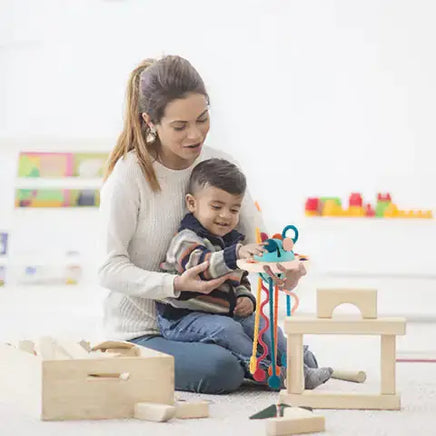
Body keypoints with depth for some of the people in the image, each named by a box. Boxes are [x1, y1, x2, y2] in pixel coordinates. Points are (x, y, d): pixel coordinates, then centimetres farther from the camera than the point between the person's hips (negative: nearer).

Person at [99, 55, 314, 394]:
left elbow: (256, 238, -2)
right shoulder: (129, 175, -15)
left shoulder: (220, 165, 1)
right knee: (221, 370, -30)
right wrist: (175, 284, -30)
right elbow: (111, 269, -15)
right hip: (142, 332, -5)